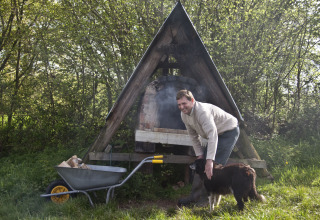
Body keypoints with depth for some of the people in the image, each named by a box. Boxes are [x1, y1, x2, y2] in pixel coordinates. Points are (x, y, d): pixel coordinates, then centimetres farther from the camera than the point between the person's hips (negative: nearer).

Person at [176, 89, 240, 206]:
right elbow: (193, 136, 4)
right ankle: (195, 196, 7)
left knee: (214, 166, -17)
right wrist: (199, 154, -4)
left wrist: (209, 160, -49)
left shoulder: (203, 111, -35)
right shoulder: (184, 115, -6)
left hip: (229, 131, -9)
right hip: (216, 134, 9)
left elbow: (212, 135, -44)